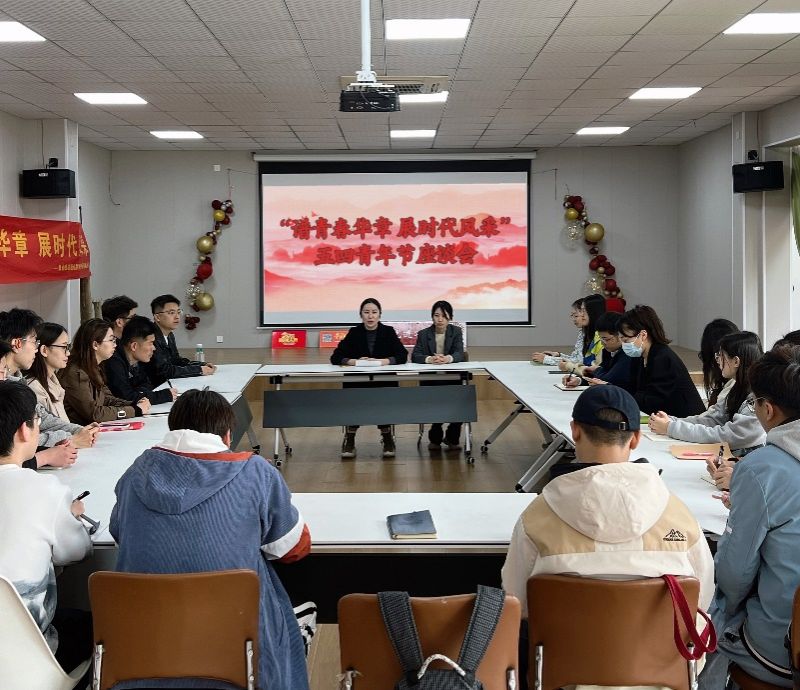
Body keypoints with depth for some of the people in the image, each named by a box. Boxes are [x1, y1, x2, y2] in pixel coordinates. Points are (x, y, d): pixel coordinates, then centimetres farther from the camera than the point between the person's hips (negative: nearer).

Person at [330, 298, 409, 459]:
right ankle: (349, 439, -18)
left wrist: (380, 361, -22)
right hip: (357, 382, 0)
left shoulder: (388, 332, 5)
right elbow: (335, 357, 0)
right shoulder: (354, 333, 6)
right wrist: (355, 361, -19)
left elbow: (403, 355, -7)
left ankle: (387, 437, -13)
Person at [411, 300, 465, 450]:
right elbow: (414, 356, -7)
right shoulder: (423, 334, 6)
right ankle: (435, 437, -5)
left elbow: (459, 354, -7)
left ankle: (452, 437, -2)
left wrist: (448, 358, -31)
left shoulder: (456, 332, 8)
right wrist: (429, 359, -29)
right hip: (429, 378, -1)